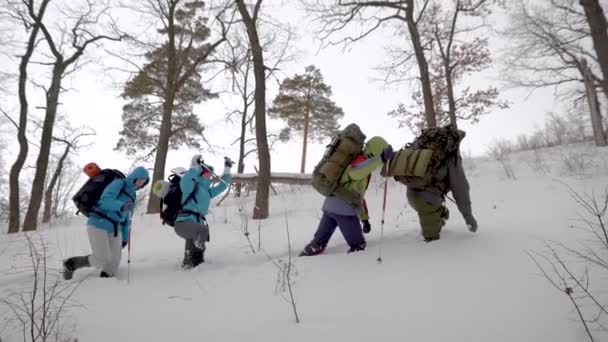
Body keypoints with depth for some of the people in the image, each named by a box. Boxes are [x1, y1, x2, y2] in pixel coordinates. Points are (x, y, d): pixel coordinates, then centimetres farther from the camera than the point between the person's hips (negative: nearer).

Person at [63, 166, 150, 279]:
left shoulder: (132, 196, 15)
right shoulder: (119, 183, -8)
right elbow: (105, 200, -24)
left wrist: (125, 237, 20)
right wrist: (122, 206, -42)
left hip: (114, 229, 7)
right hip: (98, 224, -7)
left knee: (114, 260, -7)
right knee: (102, 260, -12)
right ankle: (71, 263, 10)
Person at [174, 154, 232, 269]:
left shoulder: (207, 191, 22)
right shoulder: (191, 187, -1)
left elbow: (222, 186, 33)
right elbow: (185, 180, -25)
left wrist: (227, 169, 31)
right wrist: (195, 166, -21)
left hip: (195, 224, 8)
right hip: (183, 223, -8)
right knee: (203, 229, -37)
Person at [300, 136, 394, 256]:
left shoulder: (360, 162, 24)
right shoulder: (361, 161, -7)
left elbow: (358, 194, 29)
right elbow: (355, 173, -34)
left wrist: (364, 218, 31)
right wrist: (381, 159, -40)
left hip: (329, 206, 9)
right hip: (344, 210, -9)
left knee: (318, 243, 18)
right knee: (358, 246, 7)